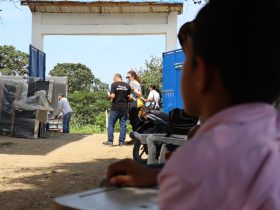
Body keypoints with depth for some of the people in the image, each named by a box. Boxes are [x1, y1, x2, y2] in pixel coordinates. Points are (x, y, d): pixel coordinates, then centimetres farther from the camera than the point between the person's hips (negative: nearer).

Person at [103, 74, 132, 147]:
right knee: (123, 125, 7)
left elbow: (113, 96, -13)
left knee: (111, 124, 6)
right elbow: (129, 97, 3)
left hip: (115, 107, -3)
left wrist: (109, 95, 8)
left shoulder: (114, 84, -6)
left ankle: (110, 141, 4)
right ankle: (121, 142, 7)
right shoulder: (127, 86, 5)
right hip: (124, 108, 4)